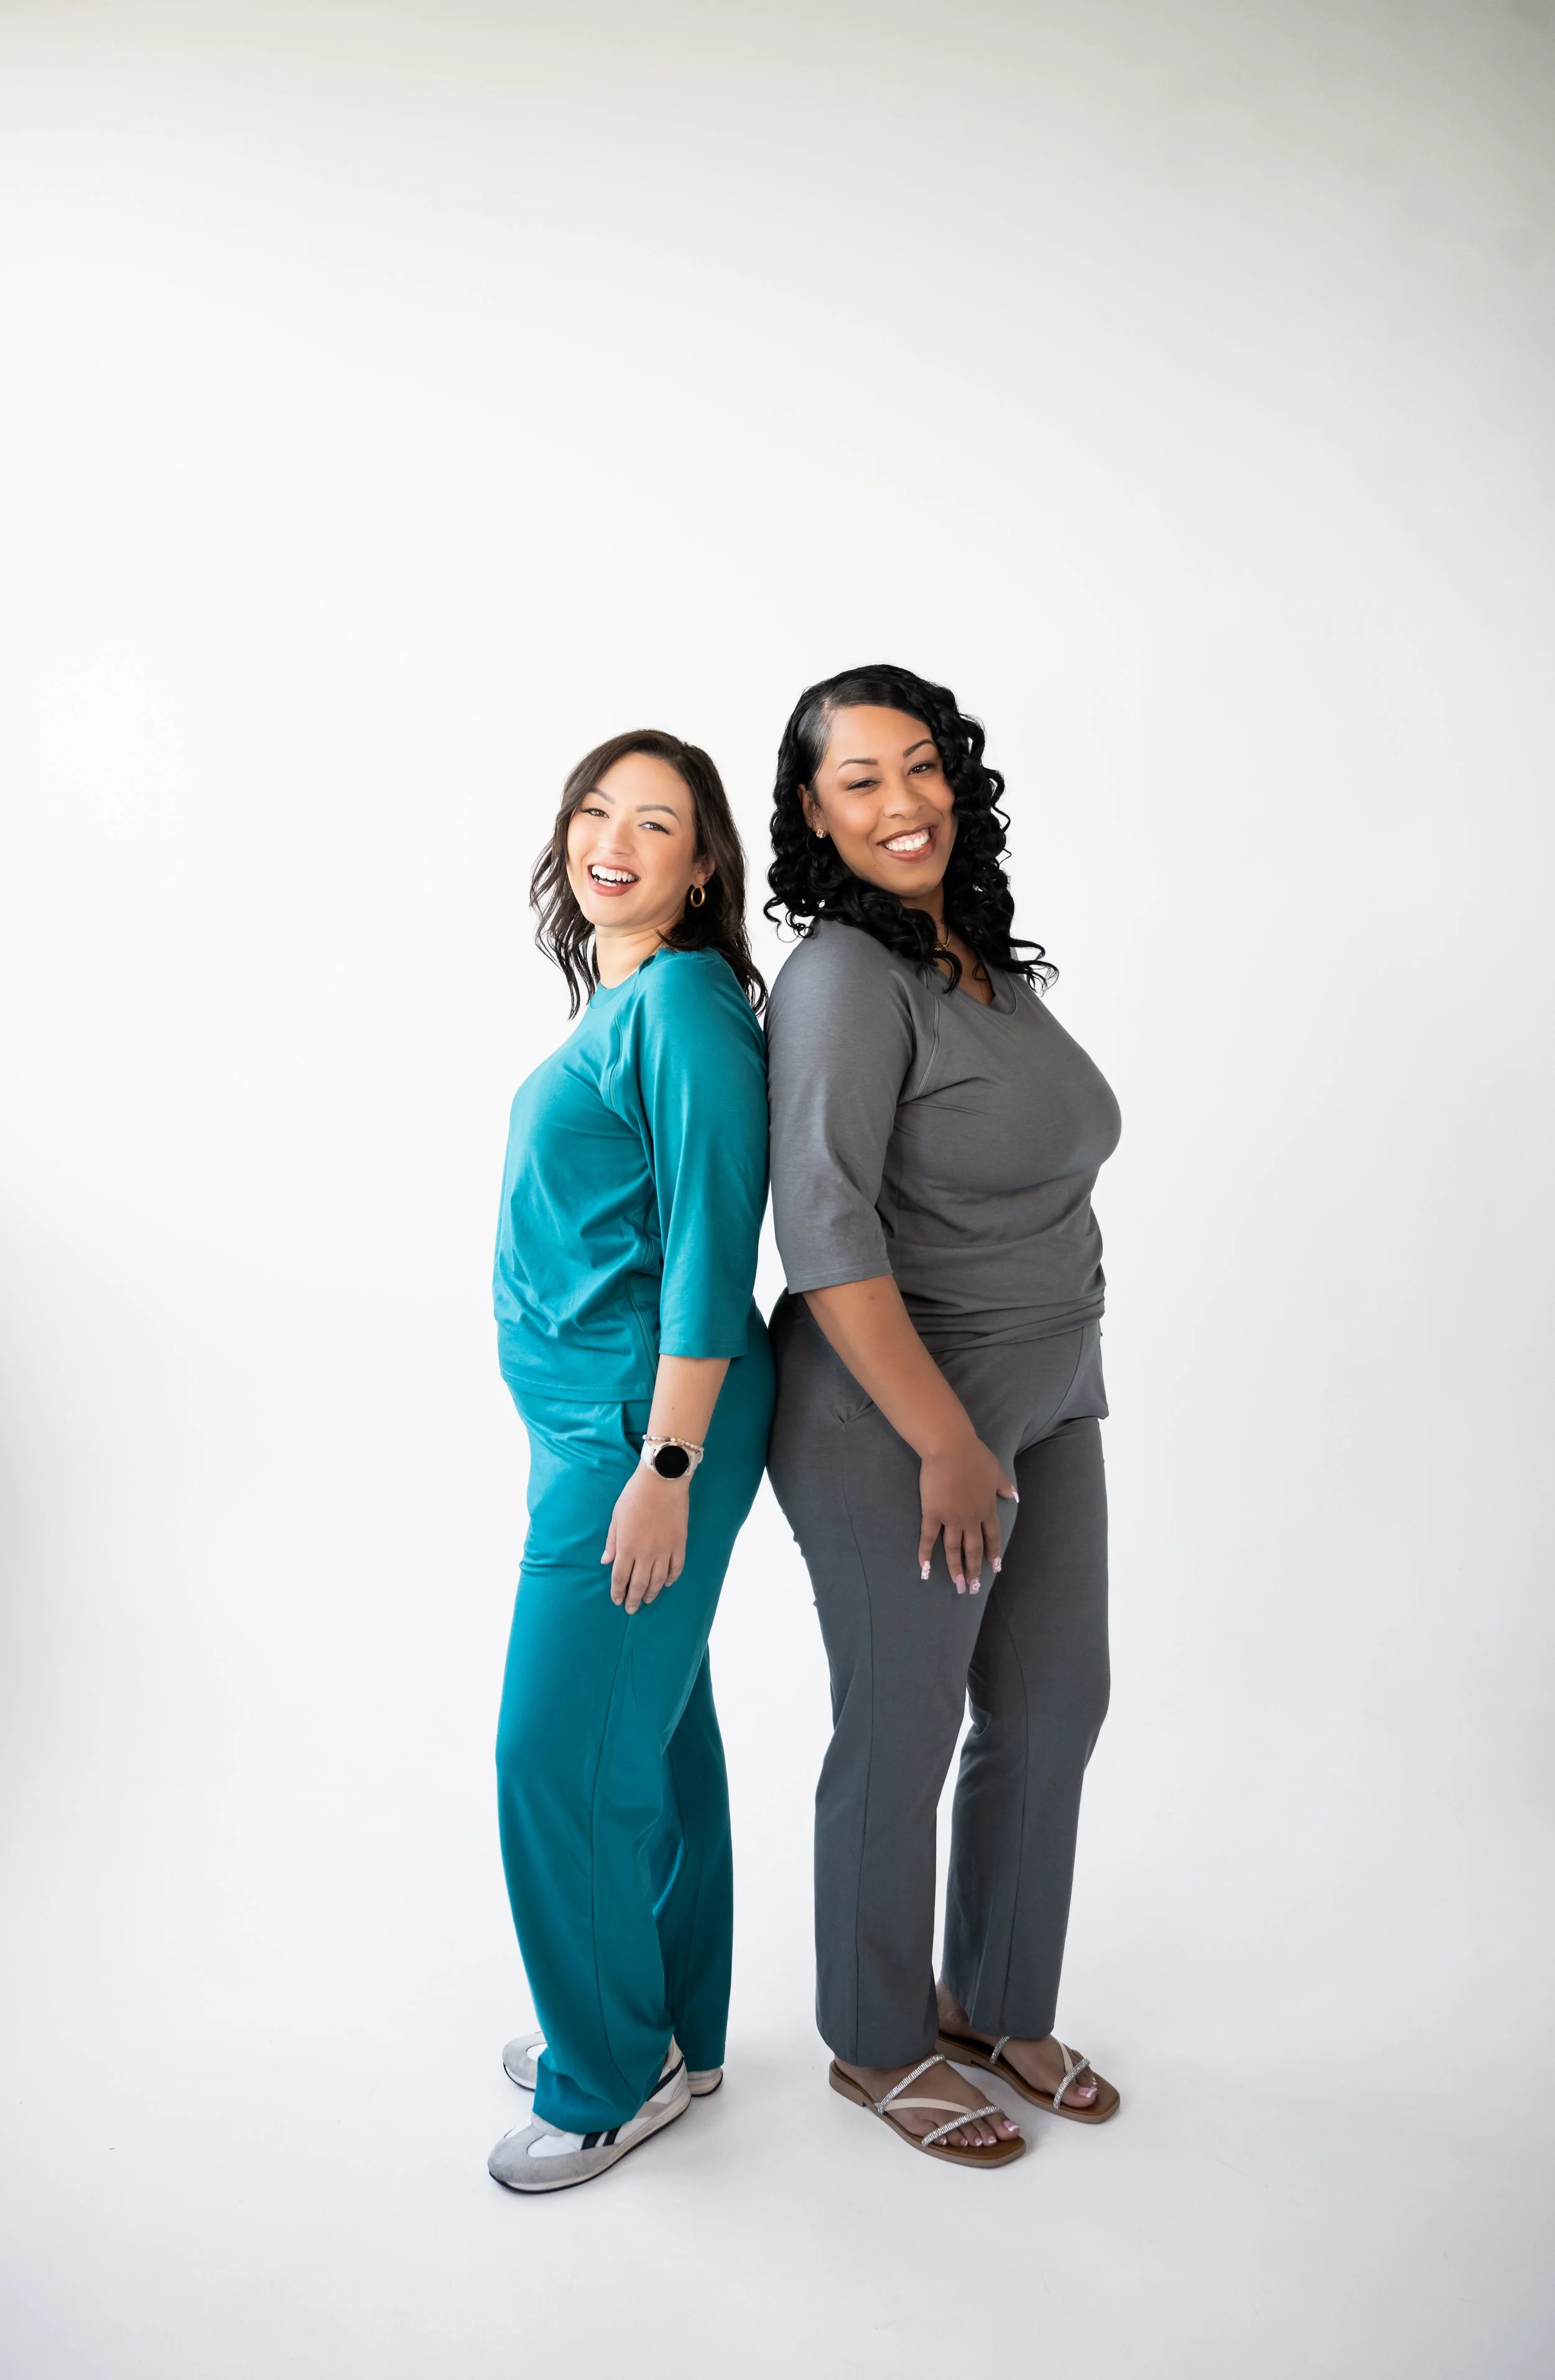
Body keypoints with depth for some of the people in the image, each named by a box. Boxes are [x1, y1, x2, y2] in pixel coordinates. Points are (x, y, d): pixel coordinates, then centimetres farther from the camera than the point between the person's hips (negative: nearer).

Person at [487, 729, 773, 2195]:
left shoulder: (686, 1003, -15)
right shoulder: (612, 1002, 13)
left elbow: (709, 1250, -20)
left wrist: (664, 1469, -21)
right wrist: (625, 1450, 19)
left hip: (643, 1420, -9)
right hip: (590, 1413, 9)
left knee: (562, 1755, -1)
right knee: (649, 1732, 18)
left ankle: (615, 2076, 19)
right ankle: (674, 2028, 34)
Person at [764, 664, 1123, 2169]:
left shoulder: (992, 961, 8)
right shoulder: (846, 976, -18)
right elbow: (825, 1235, -24)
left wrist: (1010, 1422, 17)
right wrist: (947, 1443, -22)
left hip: (1046, 1400, 8)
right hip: (895, 1420, -8)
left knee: (1054, 1711, 17)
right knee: (900, 1737, 7)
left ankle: (994, 2007, 39)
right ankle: (879, 2045, 31)